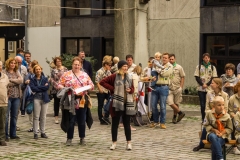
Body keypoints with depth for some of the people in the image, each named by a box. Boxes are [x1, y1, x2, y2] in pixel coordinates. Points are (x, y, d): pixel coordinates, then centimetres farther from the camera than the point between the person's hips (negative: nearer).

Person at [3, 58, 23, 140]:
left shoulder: (17, 72, 12)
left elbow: (21, 80, -4)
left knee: (14, 116, 11)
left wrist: (11, 80, -11)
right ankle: (5, 134, 3)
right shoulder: (4, 72, -4)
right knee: (6, 116, -3)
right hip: (8, 96, -5)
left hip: (16, 96, 5)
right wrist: (16, 81, -10)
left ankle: (13, 134, 20)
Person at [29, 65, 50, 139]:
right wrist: (43, 88, -8)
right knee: (36, 116, -5)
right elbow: (33, 88, -10)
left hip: (45, 99, 2)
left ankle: (43, 132, 14)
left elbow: (47, 87, -5)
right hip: (36, 99, -2)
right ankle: (35, 133, -1)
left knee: (43, 116, 6)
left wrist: (38, 88, -9)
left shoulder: (45, 79, 11)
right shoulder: (32, 79, 5)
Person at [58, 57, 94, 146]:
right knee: (71, 120, 0)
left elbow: (91, 85, 13)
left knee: (82, 120, 8)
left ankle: (82, 138, 18)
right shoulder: (66, 74, 3)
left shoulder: (85, 75, 12)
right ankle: (69, 138, 10)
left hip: (82, 101, 3)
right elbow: (60, 85, 1)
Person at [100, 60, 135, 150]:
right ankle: (114, 143, 14)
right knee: (115, 123, 5)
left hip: (127, 103, 3)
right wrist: (112, 88, -10)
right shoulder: (114, 77, -5)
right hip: (117, 103, -3)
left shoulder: (129, 77, 7)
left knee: (127, 123, 7)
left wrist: (130, 90, -7)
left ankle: (129, 143, 12)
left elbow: (132, 88, 16)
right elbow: (102, 82, -5)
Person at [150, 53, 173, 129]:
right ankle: (155, 121, 21)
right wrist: (153, 77, -4)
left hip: (163, 87, -5)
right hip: (155, 86, 5)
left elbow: (164, 73, -13)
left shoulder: (170, 66, 2)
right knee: (153, 105, 5)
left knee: (162, 106, -2)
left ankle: (162, 123, 9)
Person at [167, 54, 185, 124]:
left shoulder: (179, 67, 2)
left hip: (177, 88, 0)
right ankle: (180, 113, 5)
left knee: (176, 103, 7)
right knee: (170, 103, -12)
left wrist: (181, 87, -3)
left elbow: (182, 77, 4)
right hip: (169, 88, 0)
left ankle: (174, 117, 22)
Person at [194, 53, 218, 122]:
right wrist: (202, 84, -10)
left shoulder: (212, 67, 8)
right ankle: (203, 118, 8)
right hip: (201, 89, 0)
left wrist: (207, 84, -9)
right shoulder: (199, 66, 8)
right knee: (202, 104, 0)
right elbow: (197, 77, 3)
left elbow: (214, 77, 2)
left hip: (210, 89, 0)